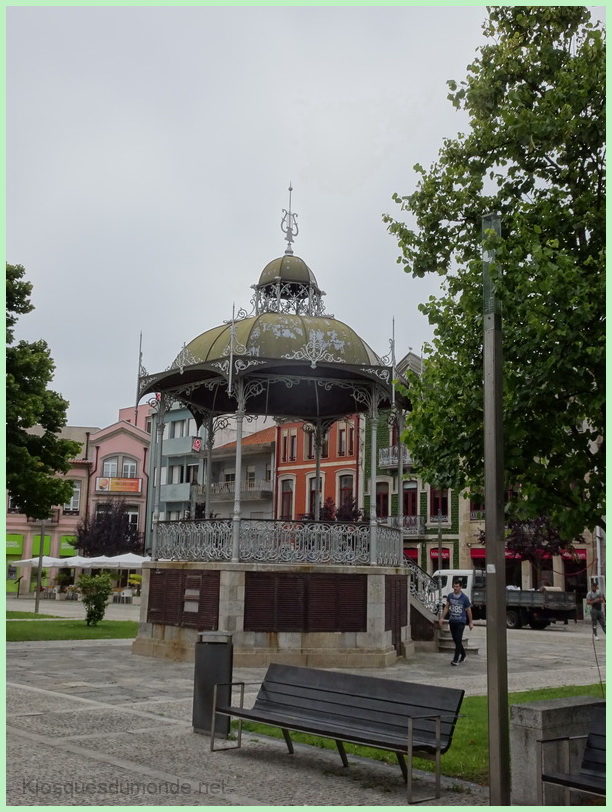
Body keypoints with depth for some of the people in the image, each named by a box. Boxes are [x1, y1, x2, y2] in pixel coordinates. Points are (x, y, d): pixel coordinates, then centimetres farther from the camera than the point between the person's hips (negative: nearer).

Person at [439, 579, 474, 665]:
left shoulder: (464, 598, -7)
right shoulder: (450, 596, 4)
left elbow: (468, 610, 1)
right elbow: (447, 607, 12)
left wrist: (471, 622, 3)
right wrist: (442, 618, 6)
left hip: (461, 622, -4)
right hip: (452, 621, 4)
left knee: (458, 640, -10)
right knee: (455, 640, 11)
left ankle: (456, 660, -7)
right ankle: (463, 655, 33)